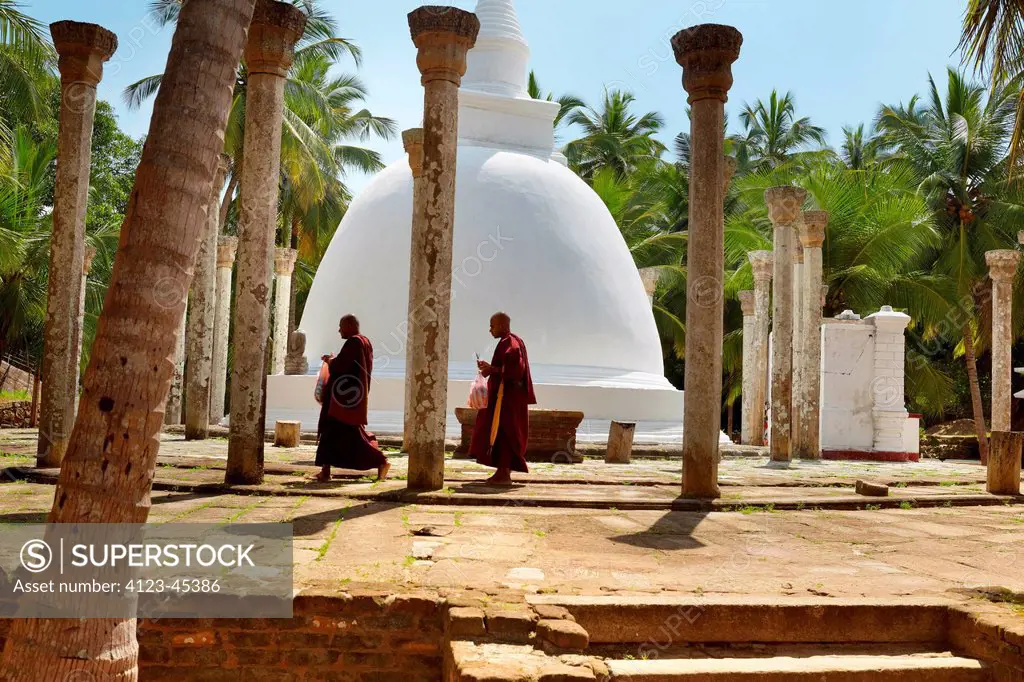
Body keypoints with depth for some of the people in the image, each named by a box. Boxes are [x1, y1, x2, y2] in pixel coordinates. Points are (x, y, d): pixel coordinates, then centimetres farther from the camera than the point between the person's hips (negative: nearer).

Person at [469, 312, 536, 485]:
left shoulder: (508, 344, -16)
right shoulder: (514, 341, 16)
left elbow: (514, 369, -24)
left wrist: (492, 370, -17)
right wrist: (490, 367, 14)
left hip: (507, 394, -11)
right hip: (509, 393, 11)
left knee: (502, 432, -9)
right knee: (507, 433, 12)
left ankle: (504, 474, -8)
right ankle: (504, 472, 15)